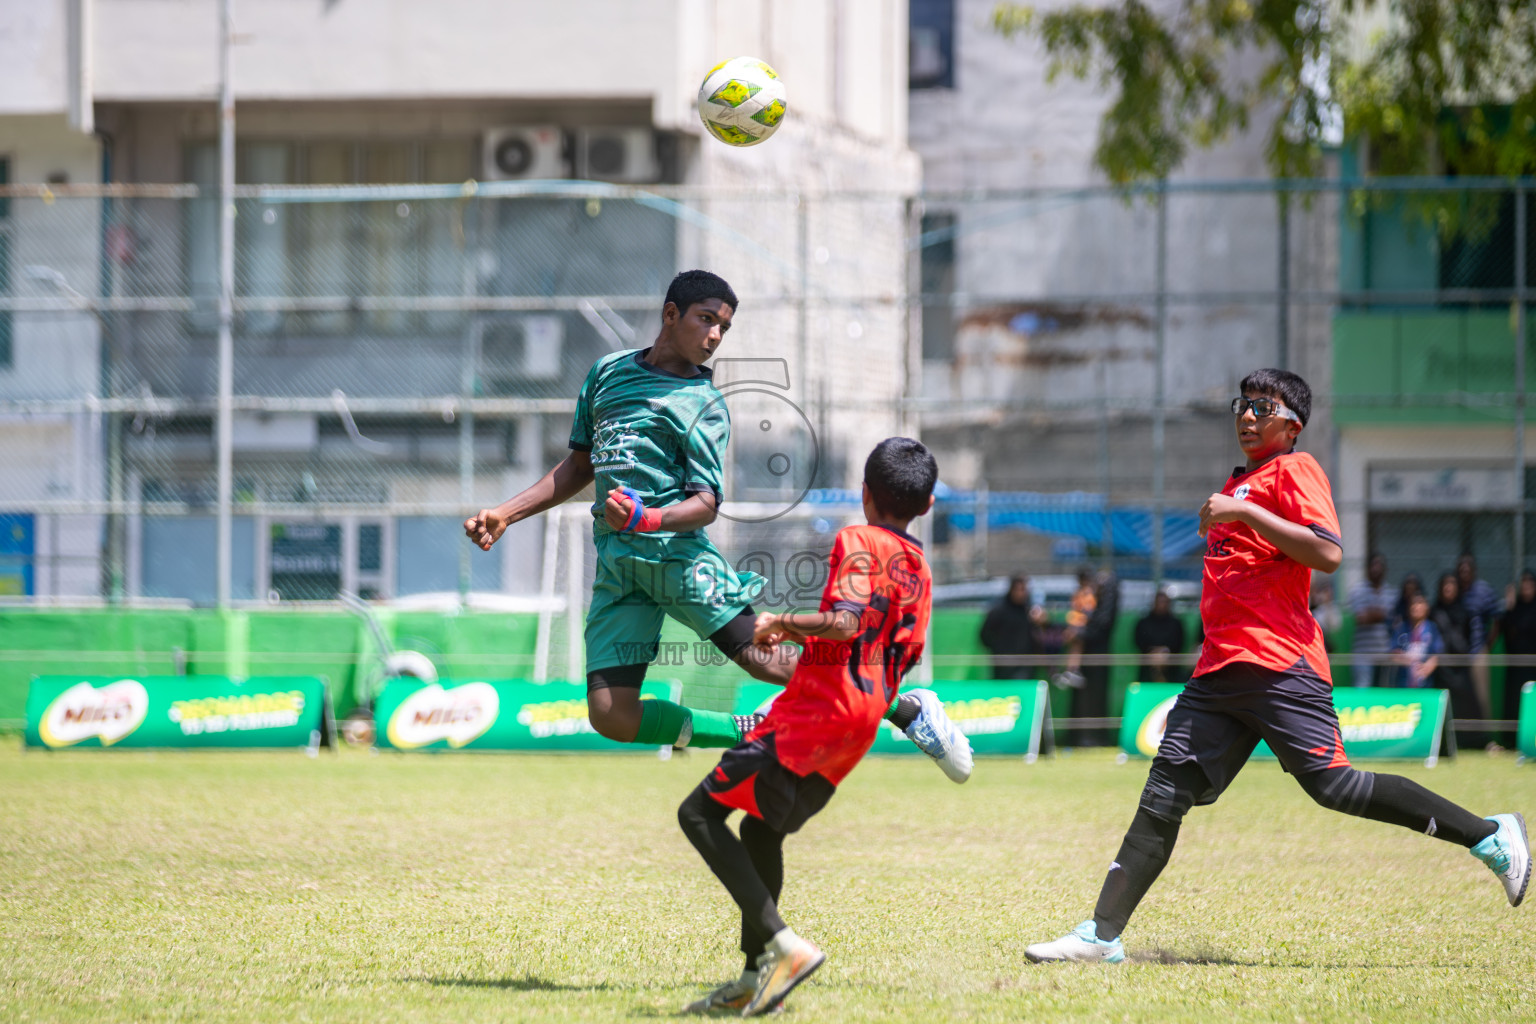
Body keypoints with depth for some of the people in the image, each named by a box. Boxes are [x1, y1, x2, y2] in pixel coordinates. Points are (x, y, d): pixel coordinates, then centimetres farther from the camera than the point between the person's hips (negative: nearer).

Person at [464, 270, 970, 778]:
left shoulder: (704, 405, 2)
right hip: (616, 564, 4)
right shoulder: (607, 372, 17)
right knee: (611, 716, -9)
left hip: (676, 551, -4)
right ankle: (753, 733, 7)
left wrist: (646, 519, -28)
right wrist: (505, 514, 20)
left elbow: (707, 503, -8)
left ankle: (909, 711, -3)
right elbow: (580, 466, 27)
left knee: (767, 660, -15)